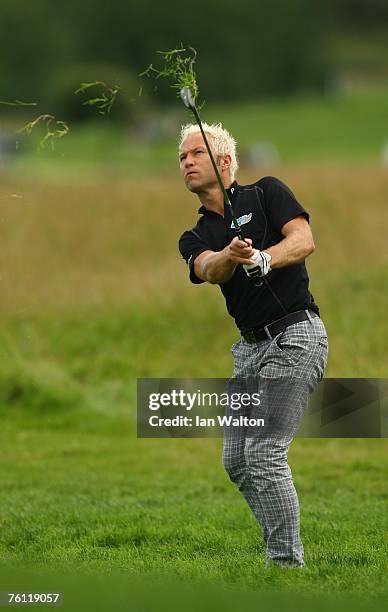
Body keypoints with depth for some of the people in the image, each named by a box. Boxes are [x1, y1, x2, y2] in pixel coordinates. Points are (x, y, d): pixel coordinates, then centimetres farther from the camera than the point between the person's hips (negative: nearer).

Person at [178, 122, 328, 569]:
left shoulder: (267, 193, 1)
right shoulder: (194, 238, 12)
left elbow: (303, 240, -15)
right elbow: (209, 271, -11)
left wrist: (263, 258, -35)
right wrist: (230, 256, -35)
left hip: (295, 336, -7)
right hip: (250, 347, 7)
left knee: (264, 454, -15)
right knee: (236, 462, 7)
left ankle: (288, 566, -10)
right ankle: (282, 552, 19)